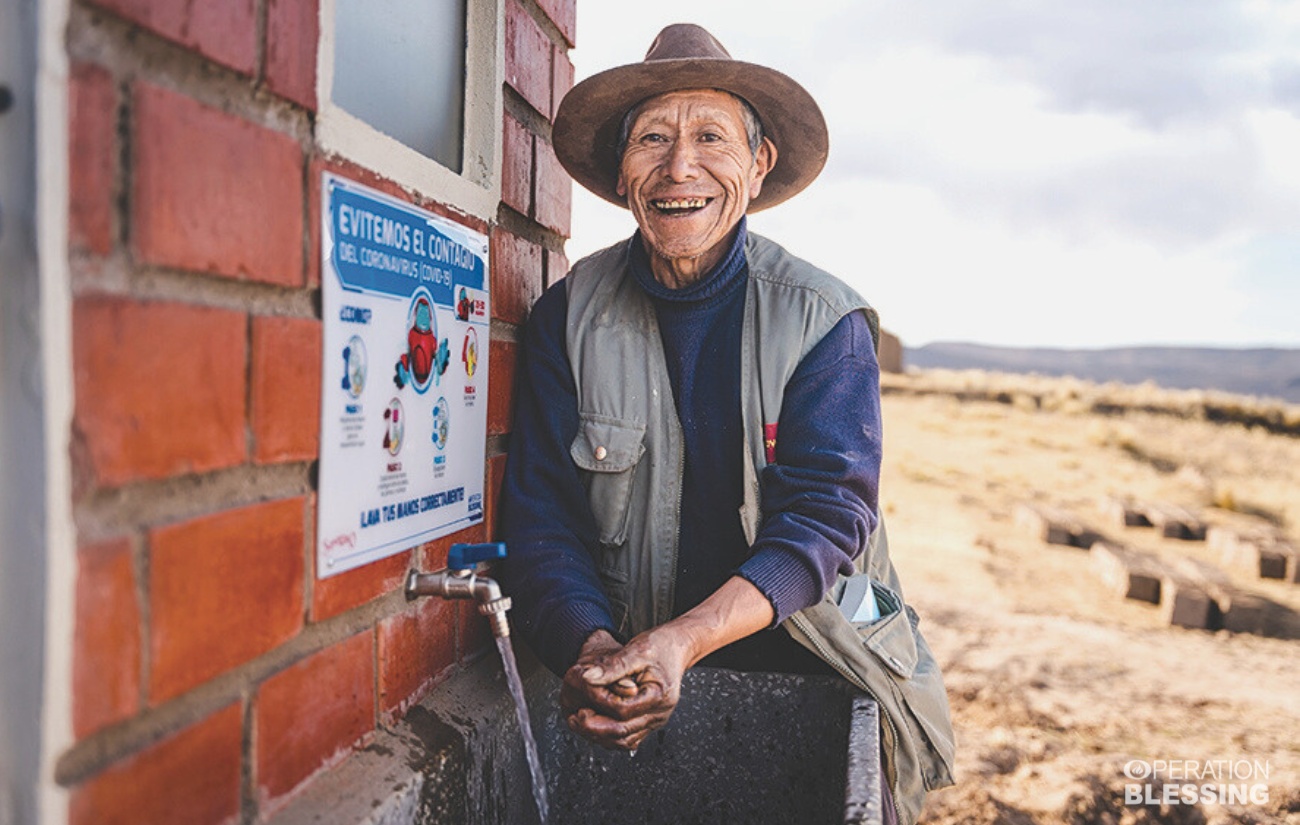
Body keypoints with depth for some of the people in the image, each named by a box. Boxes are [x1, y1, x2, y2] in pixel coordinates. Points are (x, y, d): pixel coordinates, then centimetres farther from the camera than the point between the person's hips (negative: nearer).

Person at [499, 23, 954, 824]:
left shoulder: (827, 321, -8)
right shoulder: (570, 316, -4)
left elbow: (825, 516, -16)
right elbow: (542, 517, -7)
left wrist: (684, 642, -29)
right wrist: (593, 648, -25)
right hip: (636, 679, 1)